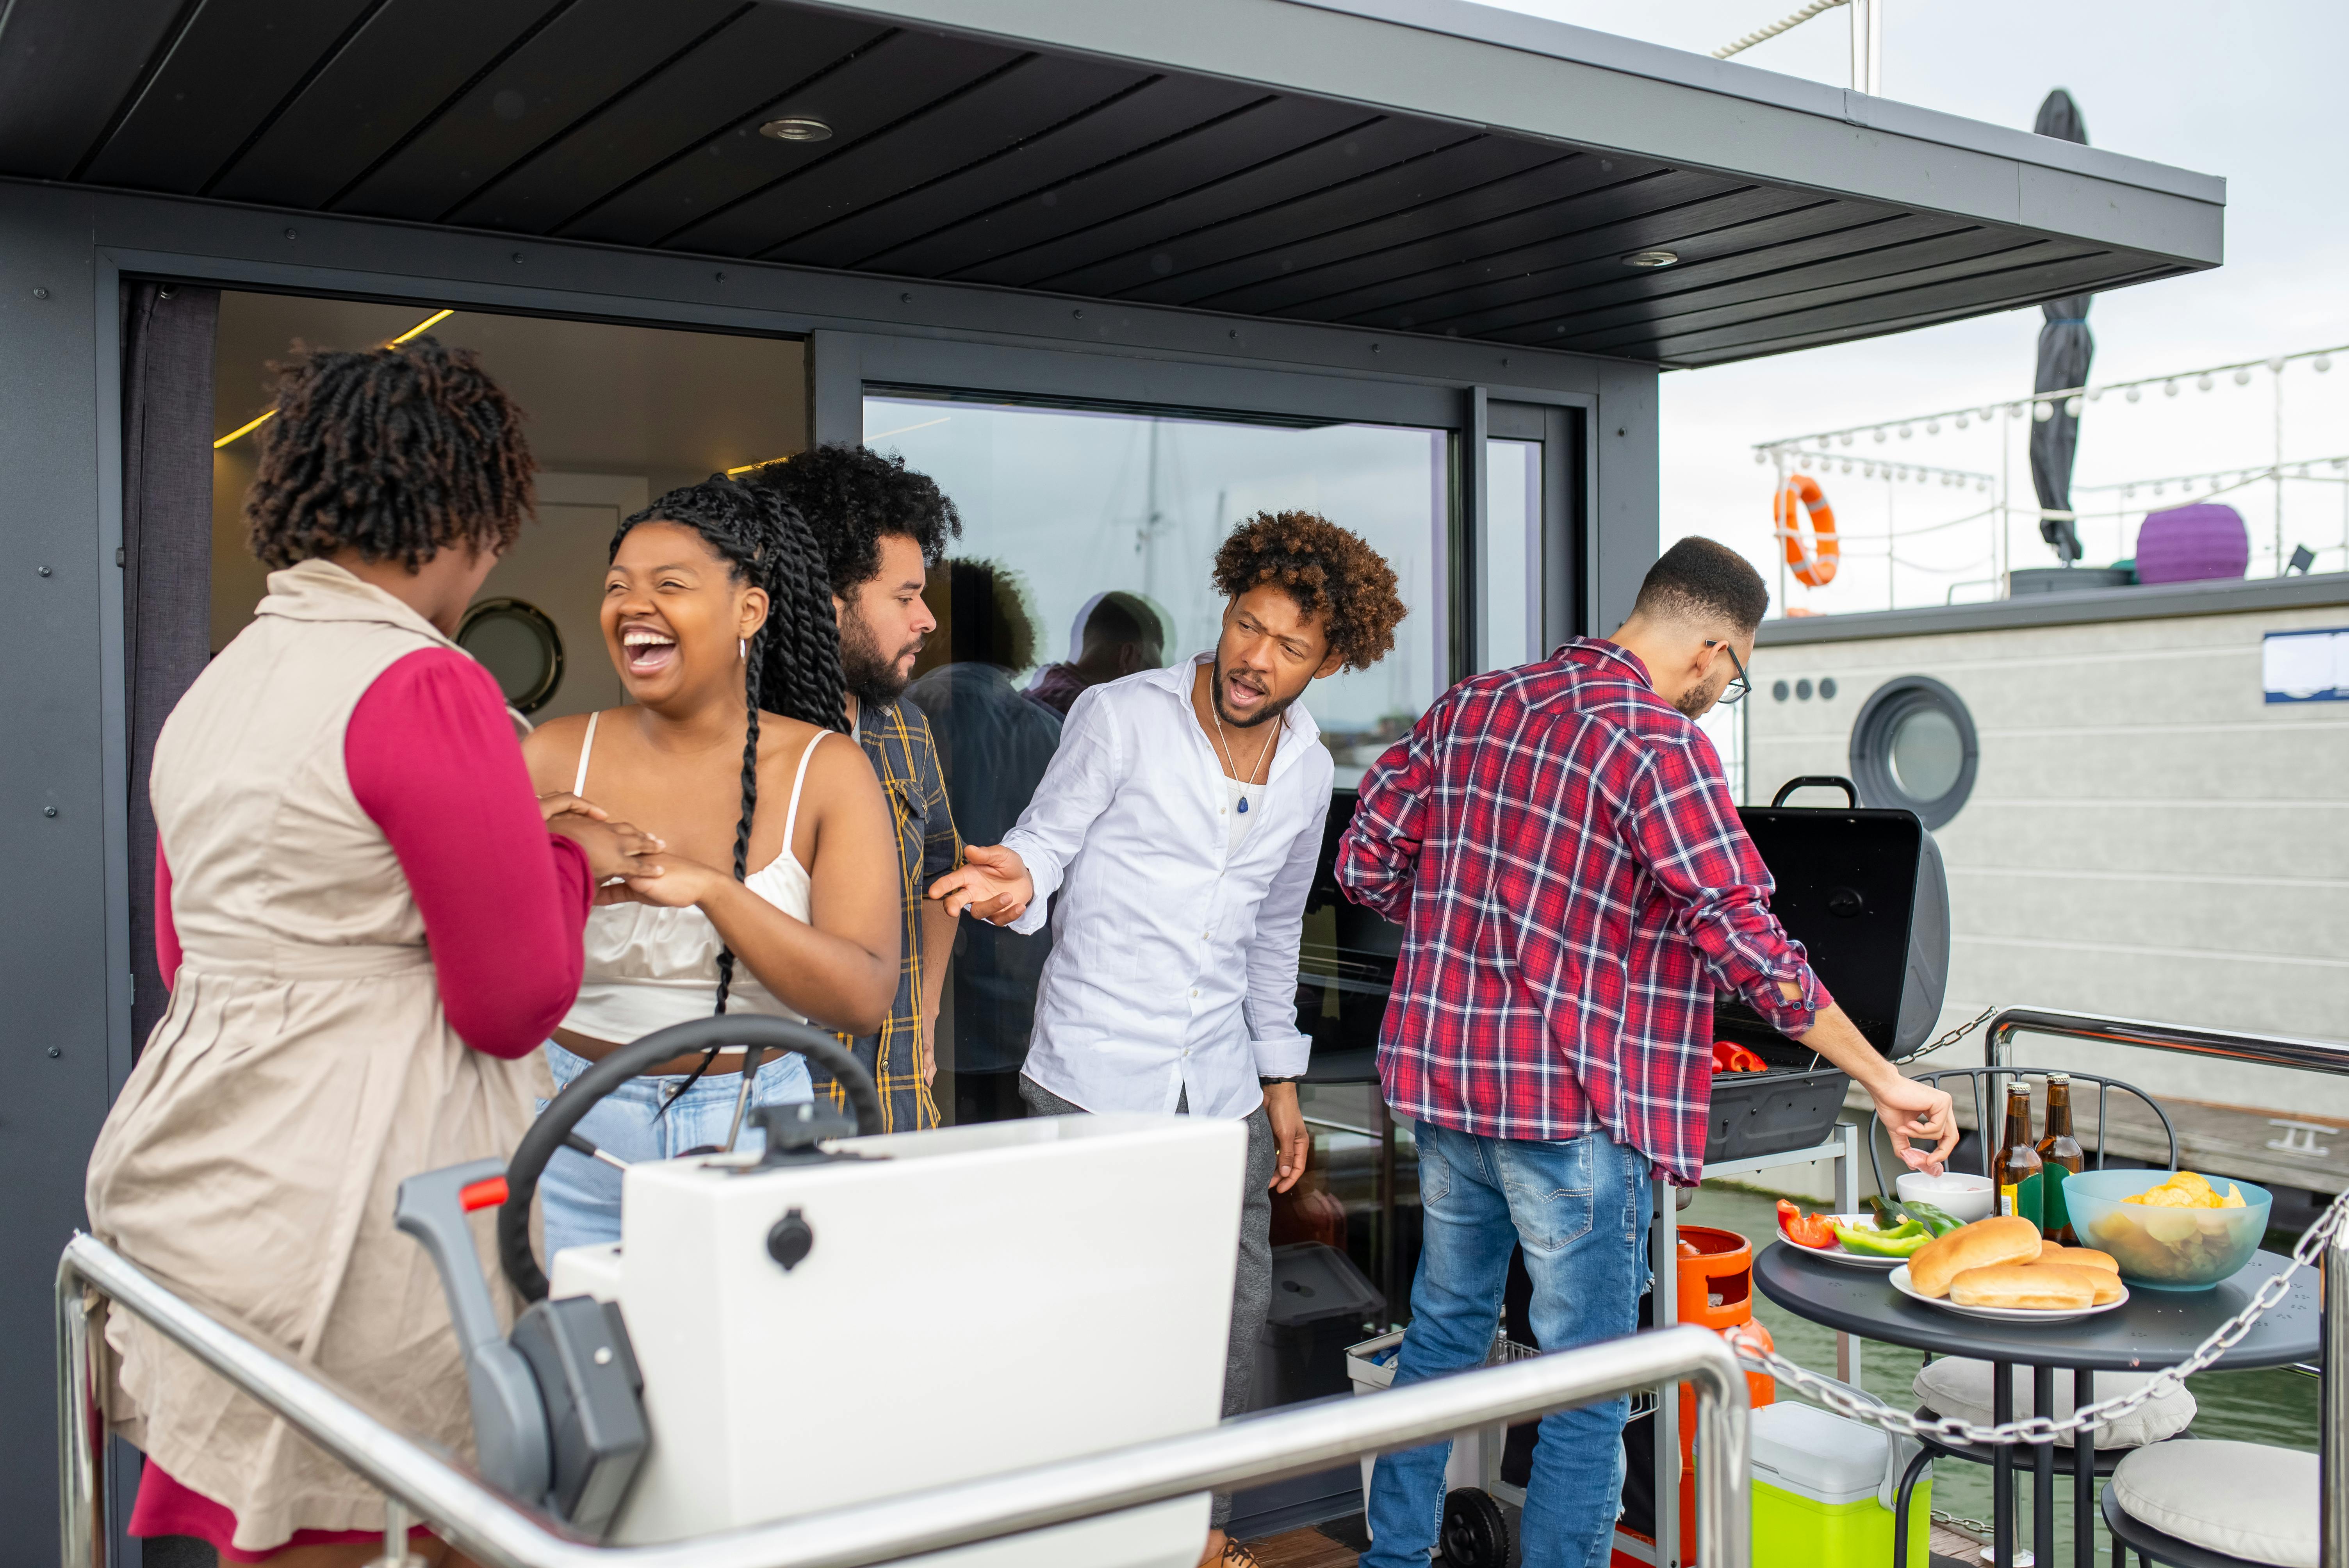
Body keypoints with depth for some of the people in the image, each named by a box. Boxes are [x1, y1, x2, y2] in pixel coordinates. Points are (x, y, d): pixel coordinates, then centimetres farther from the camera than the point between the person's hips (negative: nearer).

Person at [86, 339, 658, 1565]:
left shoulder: (212, 691, 11)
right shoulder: (425, 688, -16)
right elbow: (518, 1001, -14)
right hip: (348, 1194, -9)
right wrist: (570, 859, 4)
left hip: (199, 1187, 9)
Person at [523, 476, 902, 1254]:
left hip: (753, 1131, 0)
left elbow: (864, 997, -14)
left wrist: (709, 887, -24)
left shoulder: (826, 773, -5)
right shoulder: (556, 757, -1)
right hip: (578, 1134, 1)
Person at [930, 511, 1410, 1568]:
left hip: (1223, 1093, 5)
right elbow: (1044, 841, -6)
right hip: (1093, 1083, -5)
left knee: (1230, 1317, 11)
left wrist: (1281, 1081, 18)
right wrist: (1018, 883, -31)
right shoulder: (1121, 719, -8)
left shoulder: (1309, 770, 9)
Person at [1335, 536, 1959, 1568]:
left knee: (1442, 1336, 23)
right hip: (1572, 1108, -7)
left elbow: (1366, 863, 8)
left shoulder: (1470, 706, 7)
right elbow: (1744, 937, -20)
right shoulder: (1658, 739, -14)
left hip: (1443, 1078, 7)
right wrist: (1884, 1085, -15)